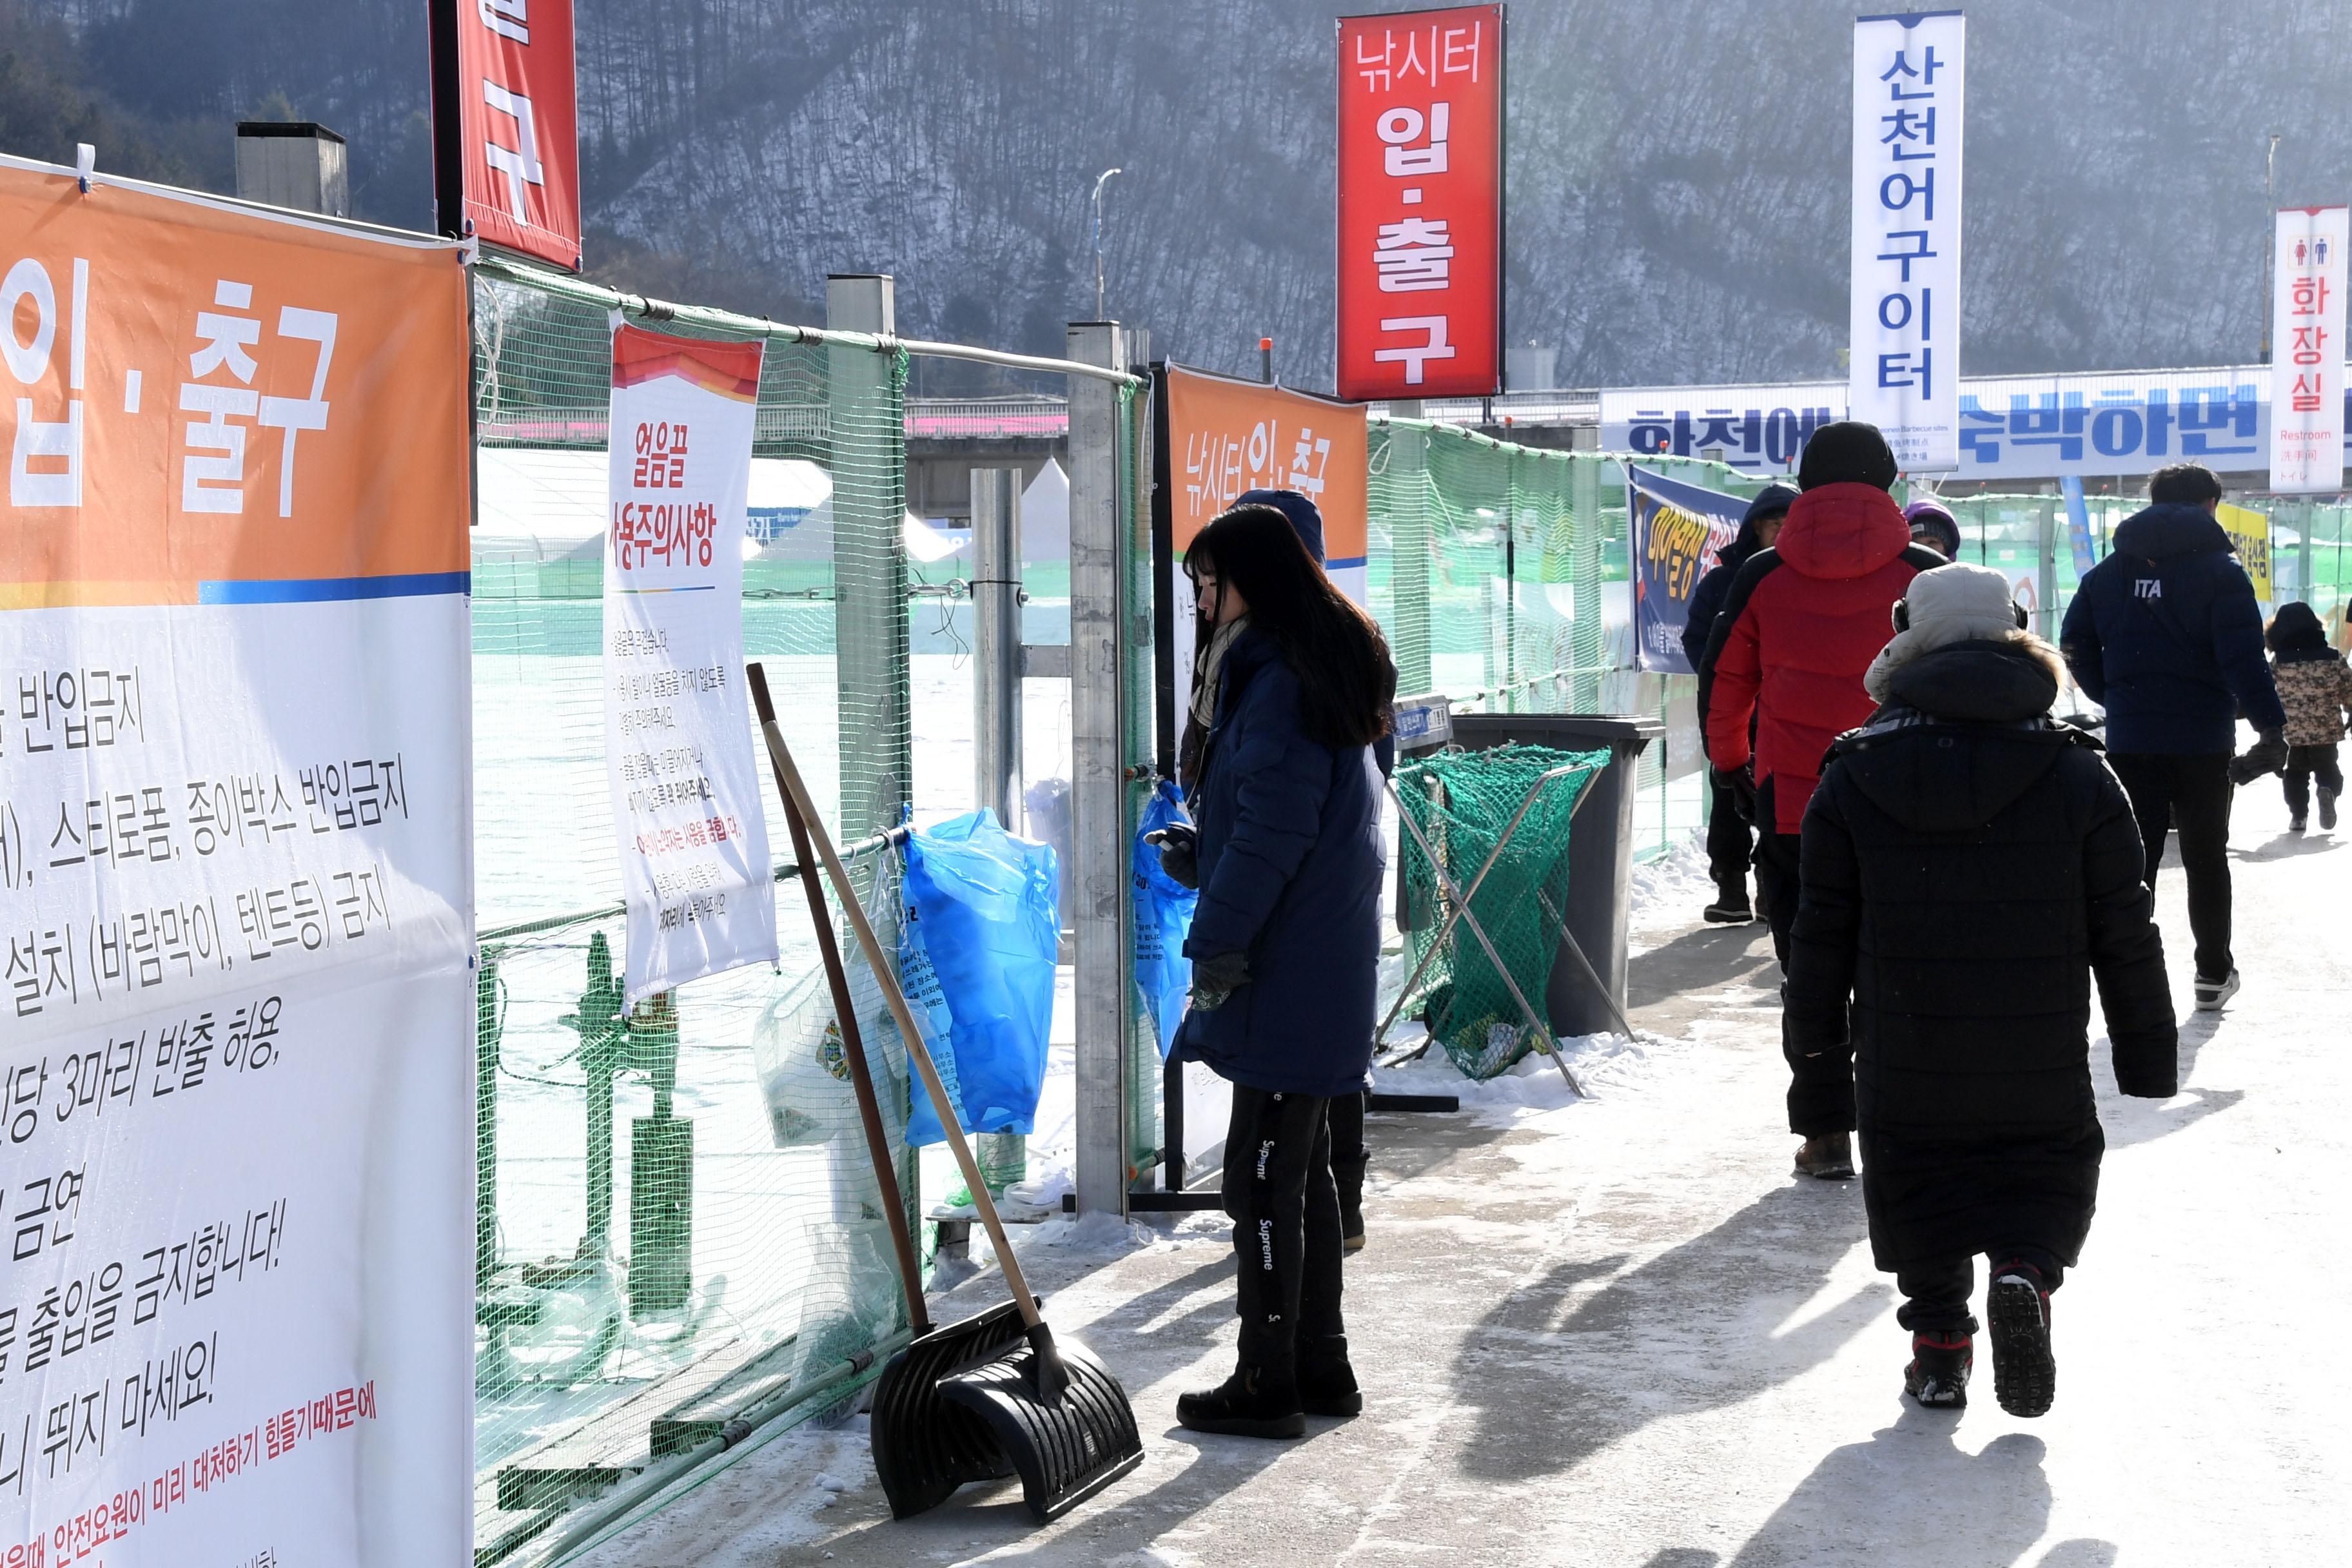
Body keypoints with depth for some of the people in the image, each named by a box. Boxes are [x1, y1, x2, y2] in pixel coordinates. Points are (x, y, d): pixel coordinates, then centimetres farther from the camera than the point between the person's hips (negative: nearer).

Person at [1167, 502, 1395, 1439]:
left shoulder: (1278, 681, -17)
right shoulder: (1323, 670, 16)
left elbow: (1270, 831, -20)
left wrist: (1218, 943, -16)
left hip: (1287, 968, -11)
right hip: (1323, 961, 11)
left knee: (1264, 1174, -3)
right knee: (1302, 1167, 16)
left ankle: (1268, 1384, 4)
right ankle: (1319, 1364, 24)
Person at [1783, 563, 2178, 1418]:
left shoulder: (1852, 778, -4)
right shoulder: (2078, 776, -3)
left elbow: (1821, 940, 0)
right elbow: (2126, 934, 1)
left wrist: (1816, 1067, 8)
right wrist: (2149, 1050, 13)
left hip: (1903, 1066, 0)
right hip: (2041, 1070, 0)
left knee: (1919, 1184, 18)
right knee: (2054, 1169, 18)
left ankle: (1939, 1338, 8)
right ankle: (2026, 1269, -9)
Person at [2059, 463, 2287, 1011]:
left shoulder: (2108, 572, 7)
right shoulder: (2220, 571, -7)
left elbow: (2076, 647, 6)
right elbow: (2243, 658, -15)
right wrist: (2271, 725, -12)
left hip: (2129, 740, 3)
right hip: (2202, 740, -3)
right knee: (2206, 858, 10)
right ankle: (2213, 973, 17)